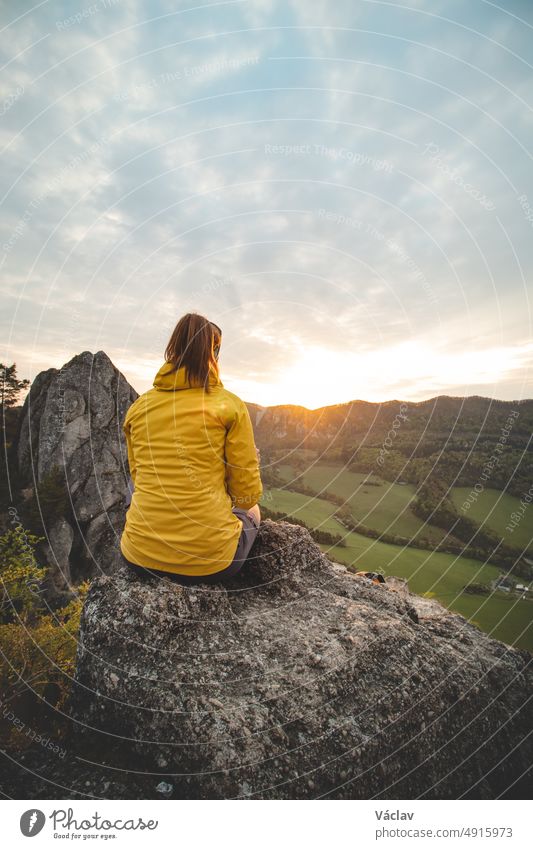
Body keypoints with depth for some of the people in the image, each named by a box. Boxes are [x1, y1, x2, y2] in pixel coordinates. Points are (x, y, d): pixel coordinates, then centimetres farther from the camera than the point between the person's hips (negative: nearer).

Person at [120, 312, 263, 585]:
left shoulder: (138, 407, 3)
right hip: (208, 558, -3)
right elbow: (247, 493, -7)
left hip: (139, 555, 4)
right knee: (251, 511, 30)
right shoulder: (230, 404, -9)